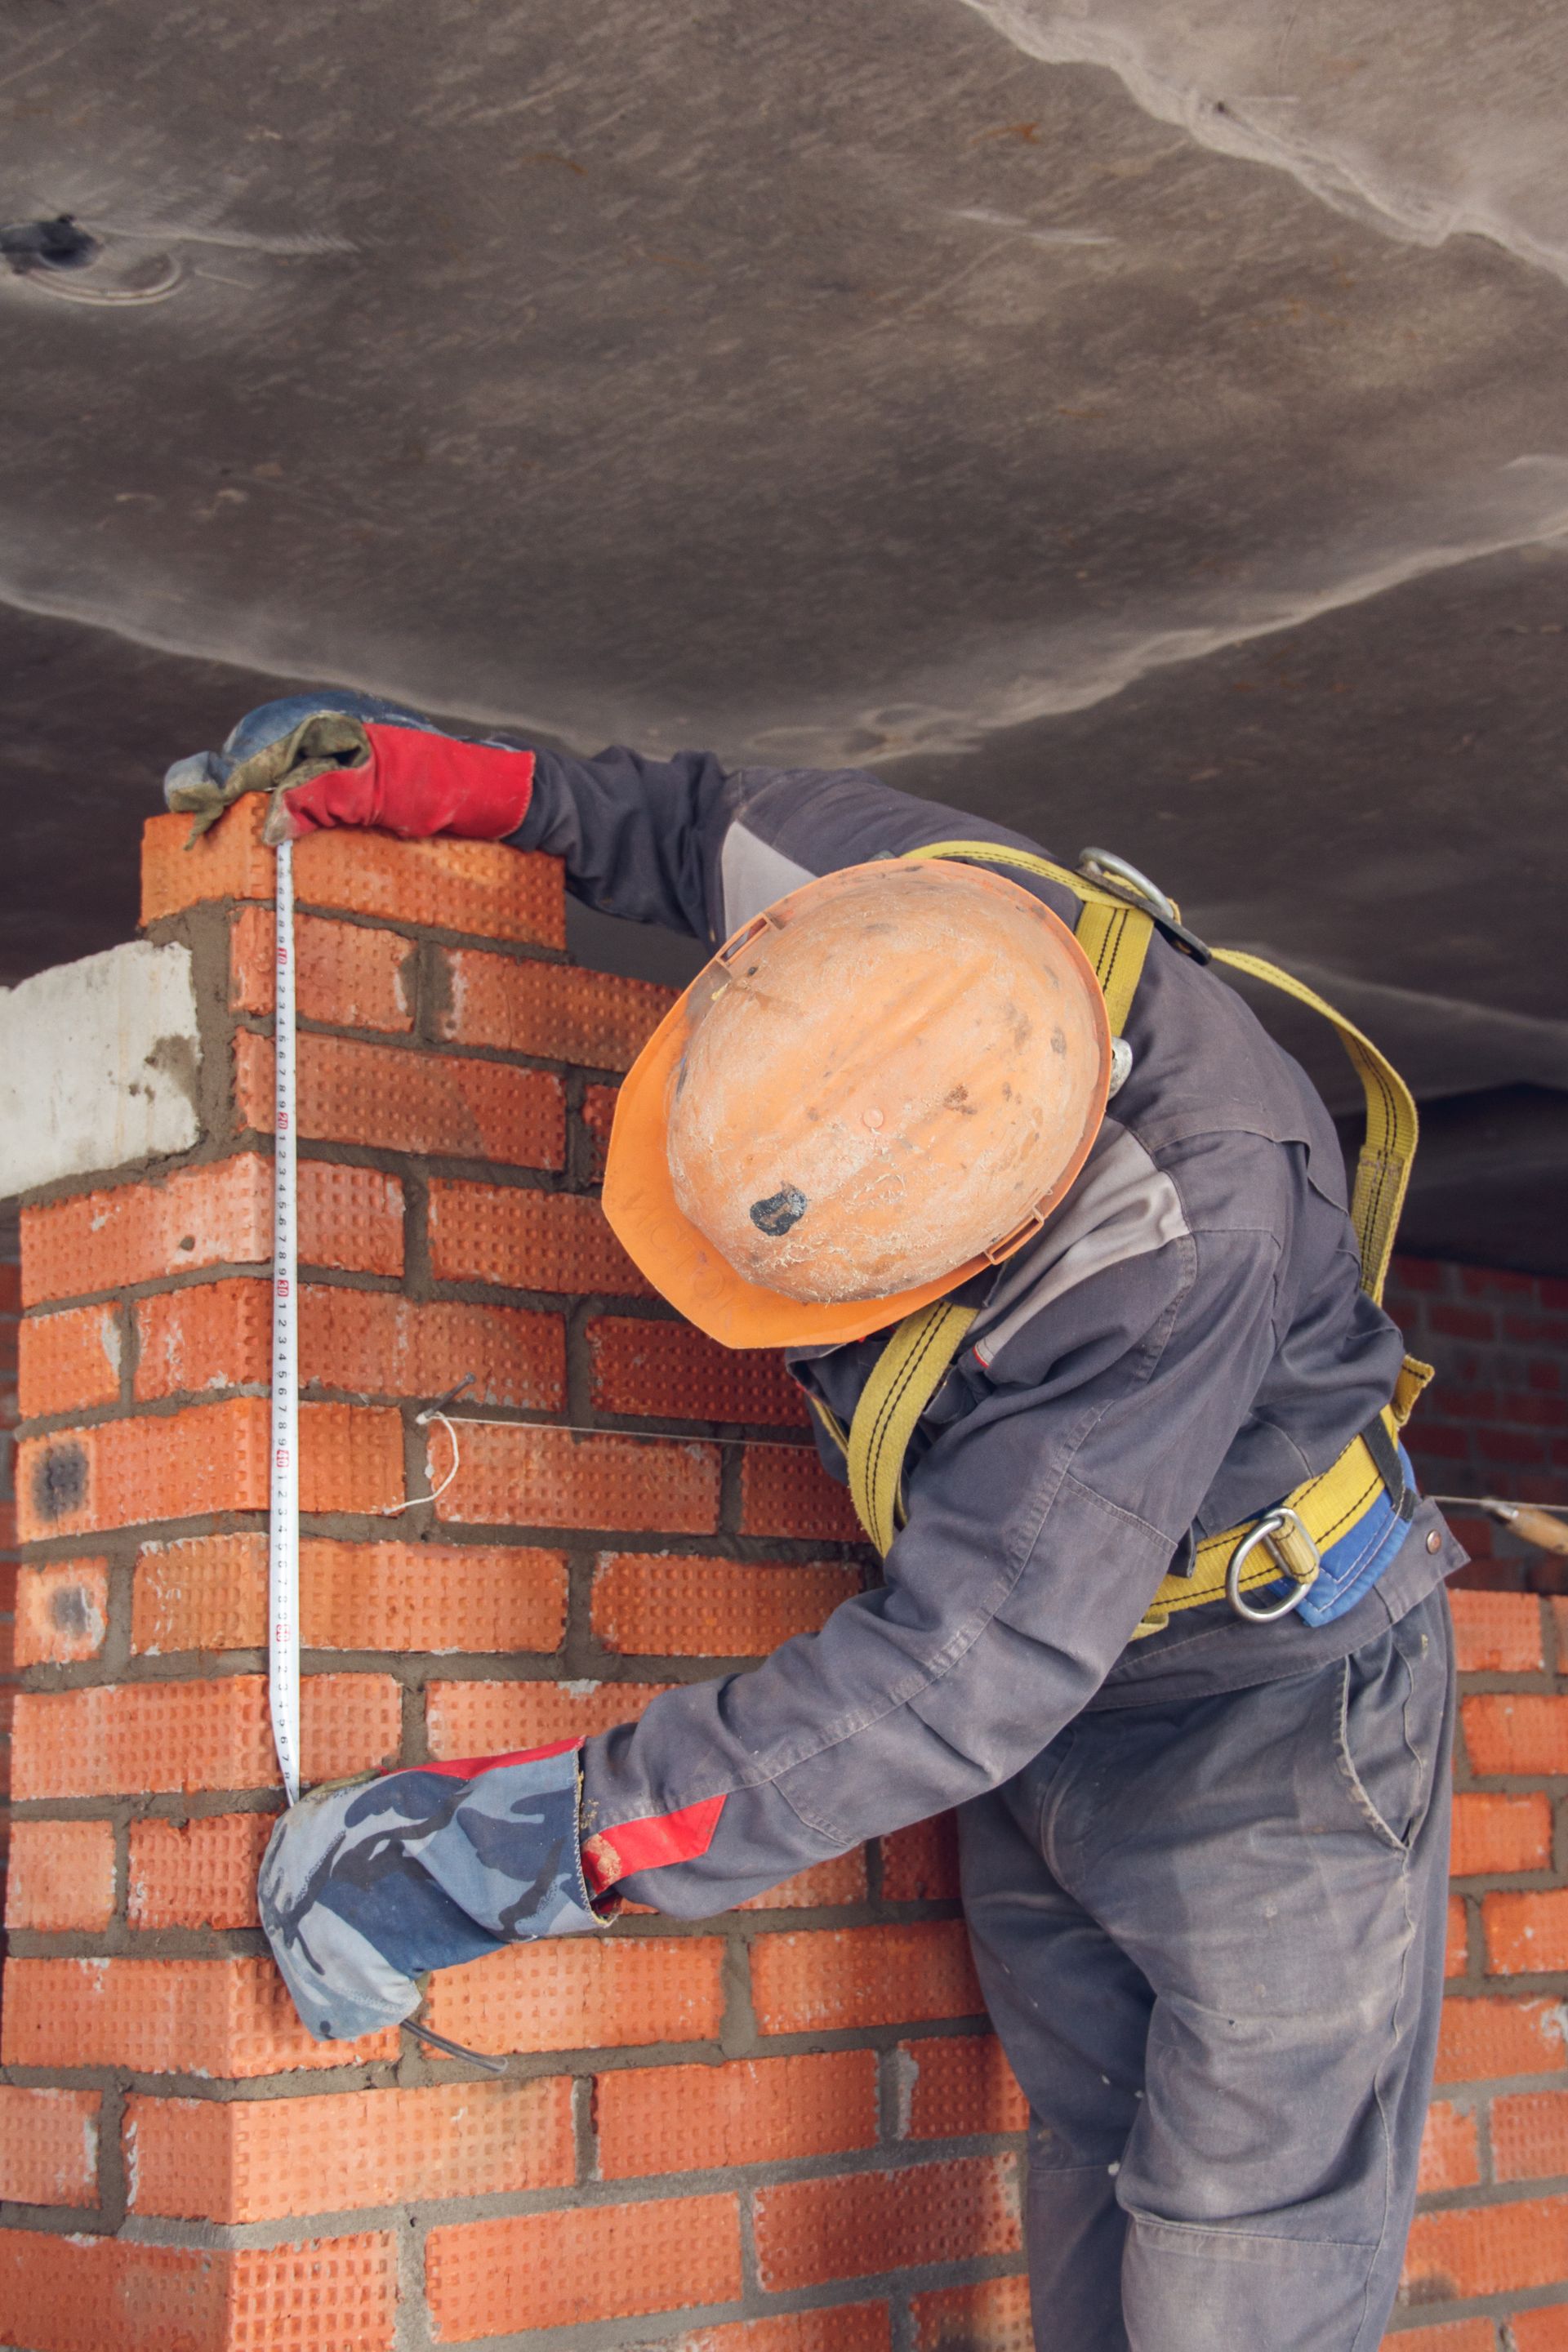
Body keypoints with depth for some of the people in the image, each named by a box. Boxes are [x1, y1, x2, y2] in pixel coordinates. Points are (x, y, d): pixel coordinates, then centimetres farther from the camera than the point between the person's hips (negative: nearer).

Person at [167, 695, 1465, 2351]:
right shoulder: (856, 879, -20)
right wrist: (451, 781, -3)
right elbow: (701, 820, 7)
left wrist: (521, 1852, -40)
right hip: (1057, 1710, 7)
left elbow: (959, 1677, -41)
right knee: (1092, 2186, 13)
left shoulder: (1181, 1243, -40)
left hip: (1265, 1700, -6)